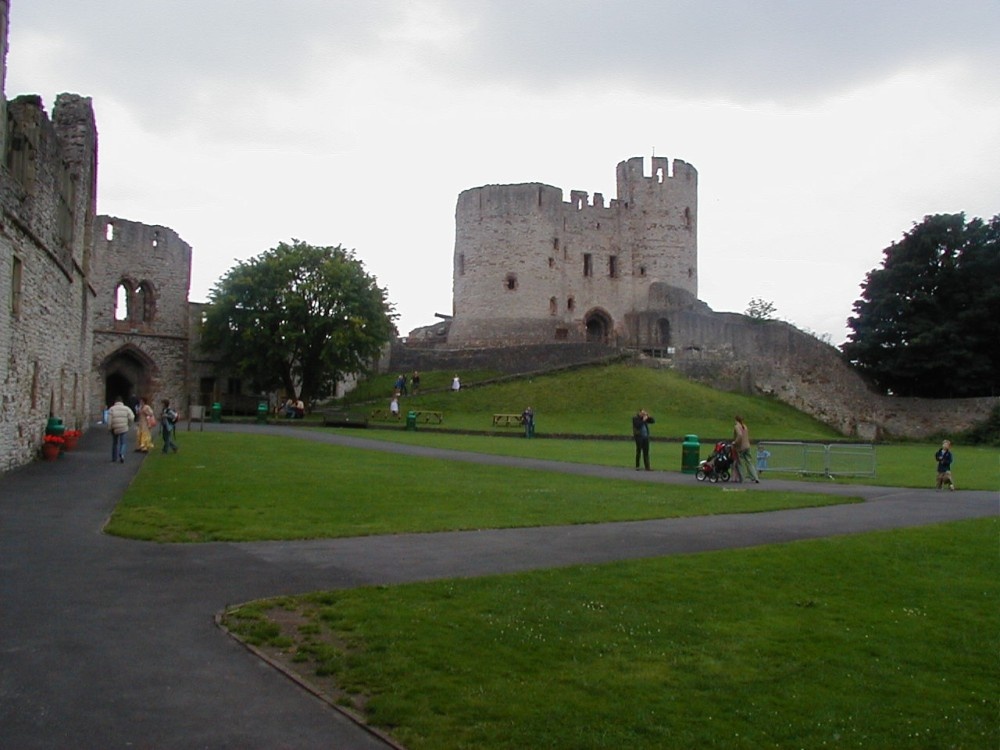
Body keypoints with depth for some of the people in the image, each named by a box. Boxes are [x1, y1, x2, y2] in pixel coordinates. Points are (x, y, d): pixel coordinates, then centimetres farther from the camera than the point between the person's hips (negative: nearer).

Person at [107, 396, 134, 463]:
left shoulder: (111, 409, -1)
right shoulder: (126, 408, 0)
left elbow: (109, 420, -8)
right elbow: (132, 417, -7)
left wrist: (109, 428, 1)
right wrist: (129, 426, 8)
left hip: (114, 429, 1)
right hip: (124, 429, -1)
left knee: (115, 443, 17)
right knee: (123, 443, 5)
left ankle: (114, 458, 24)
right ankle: (121, 454, -22)